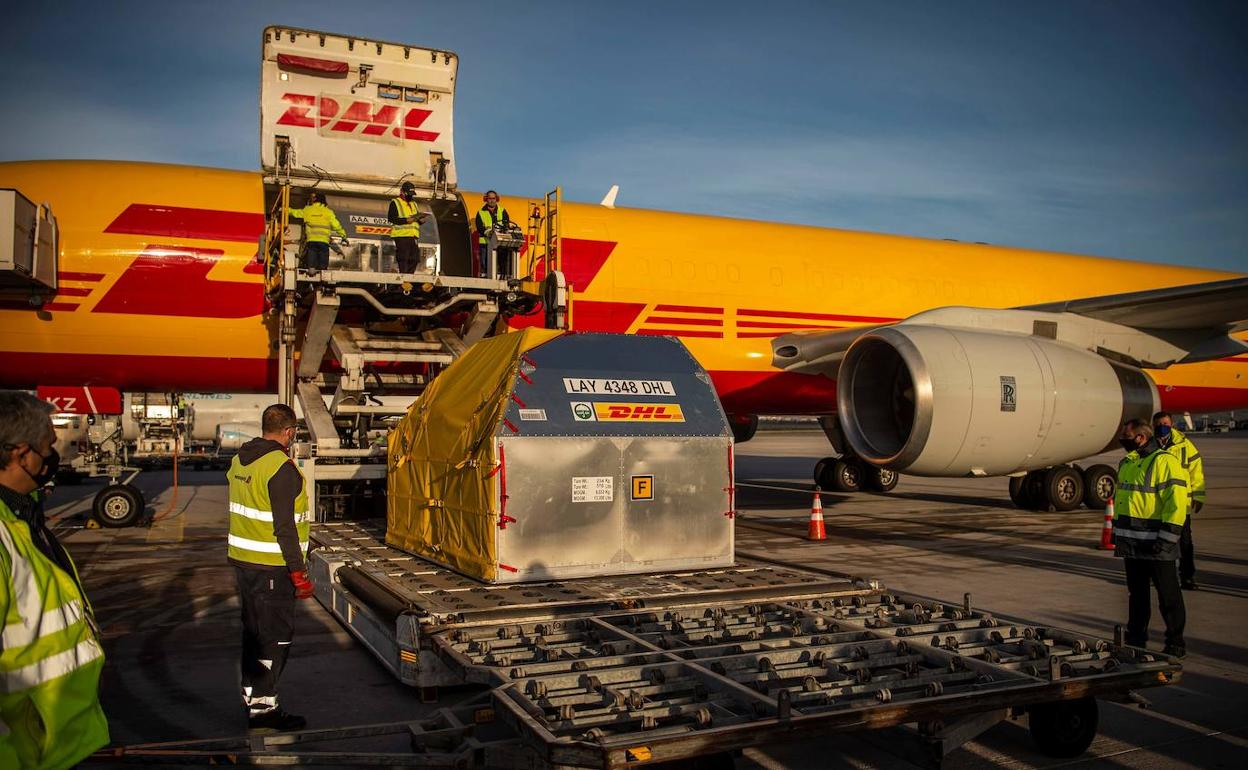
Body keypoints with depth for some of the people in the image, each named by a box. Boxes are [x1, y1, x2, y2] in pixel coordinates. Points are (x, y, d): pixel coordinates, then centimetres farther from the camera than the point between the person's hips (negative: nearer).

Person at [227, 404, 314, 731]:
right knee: (276, 636, 0)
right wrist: (299, 573, -17)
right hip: (271, 567, -9)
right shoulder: (281, 467, -19)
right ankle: (263, 707, 5)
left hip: (241, 559, 9)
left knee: (253, 631, 18)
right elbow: (284, 526, -21)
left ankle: (251, 697, 29)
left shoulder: (240, 459, 9)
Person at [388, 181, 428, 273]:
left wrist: (421, 220, 3)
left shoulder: (414, 204, 26)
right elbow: (391, 218, -8)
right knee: (403, 259, -11)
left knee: (414, 260, 4)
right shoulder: (395, 203, 3)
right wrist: (406, 220, -19)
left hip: (413, 236, 7)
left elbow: (417, 218, 29)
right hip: (401, 235, -7)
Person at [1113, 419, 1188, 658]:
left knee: (1167, 594, 2)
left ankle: (1175, 644, 11)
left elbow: (1177, 501, -19)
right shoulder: (1126, 463, 15)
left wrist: (1166, 538, -21)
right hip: (1131, 544, 8)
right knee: (1136, 593, 16)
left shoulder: (1164, 462, -13)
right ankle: (1135, 640, 25)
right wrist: (1117, 531, 19)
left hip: (1155, 546, -8)